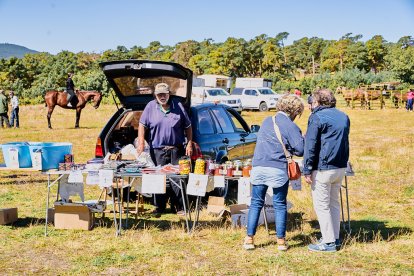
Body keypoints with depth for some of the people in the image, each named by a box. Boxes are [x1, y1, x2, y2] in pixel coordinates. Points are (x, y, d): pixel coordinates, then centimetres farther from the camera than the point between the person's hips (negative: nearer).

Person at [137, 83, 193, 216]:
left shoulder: (178, 106, 4)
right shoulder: (150, 107, 2)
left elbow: (188, 127, 10)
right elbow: (142, 125, 2)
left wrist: (189, 144, 4)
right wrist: (141, 142, -10)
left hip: (176, 150, 0)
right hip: (158, 151, 0)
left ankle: (178, 206, 11)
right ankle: (159, 207, 11)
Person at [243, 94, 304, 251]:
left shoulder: (267, 121, 14)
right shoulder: (290, 126, -5)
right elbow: (300, 150, -11)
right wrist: (289, 150, 10)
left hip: (258, 167, 4)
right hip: (278, 170, -4)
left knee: (256, 203, 11)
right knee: (280, 205, 8)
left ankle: (249, 239, 11)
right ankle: (281, 241, 12)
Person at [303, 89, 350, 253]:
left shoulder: (317, 117, -10)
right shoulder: (343, 117, 13)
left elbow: (310, 146, -13)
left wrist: (307, 170, -10)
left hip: (323, 169, -7)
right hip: (341, 167, 7)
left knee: (322, 205, 0)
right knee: (334, 203, 18)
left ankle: (328, 242, 2)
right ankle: (335, 238, 22)